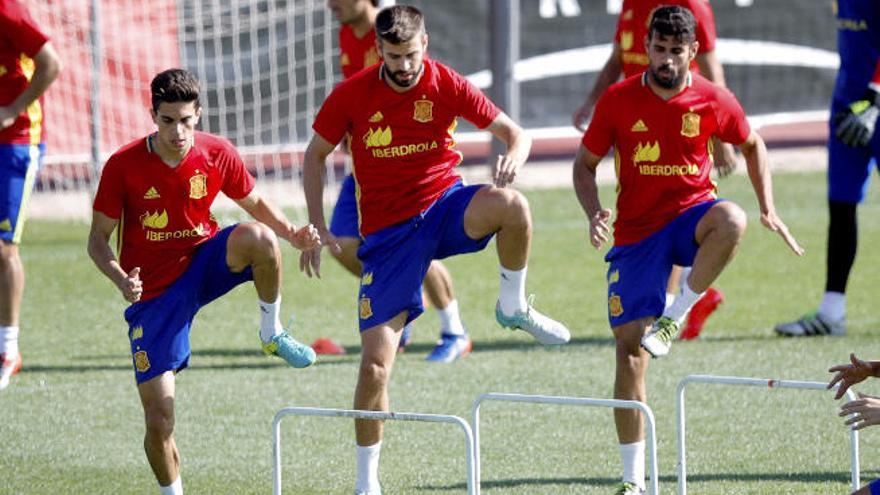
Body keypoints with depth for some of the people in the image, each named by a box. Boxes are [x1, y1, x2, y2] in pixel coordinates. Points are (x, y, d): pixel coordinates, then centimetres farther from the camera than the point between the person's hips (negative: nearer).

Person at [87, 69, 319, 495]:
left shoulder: (218, 155, -10)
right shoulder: (123, 166, -17)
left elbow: (256, 205, 7)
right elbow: (98, 239, -8)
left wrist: (293, 234, -13)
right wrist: (121, 279, -28)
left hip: (206, 263, 2)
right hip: (154, 293, -1)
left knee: (256, 236, -33)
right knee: (158, 418, -9)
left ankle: (271, 333, -8)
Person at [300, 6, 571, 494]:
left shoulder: (447, 85, -7)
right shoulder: (352, 95, -7)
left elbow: (514, 132, -2)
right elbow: (315, 154, 7)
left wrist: (513, 158, -27)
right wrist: (316, 227, -1)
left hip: (444, 207, 0)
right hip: (387, 231, 0)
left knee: (511, 205, -36)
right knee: (374, 363, -7)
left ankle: (513, 307, -8)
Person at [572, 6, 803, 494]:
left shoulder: (714, 101, -4)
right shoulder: (618, 100, -6)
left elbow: (752, 145, 14)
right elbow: (584, 164, 3)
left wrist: (768, 209, 4)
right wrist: (594, 214, -15)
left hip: (692, 215, 0)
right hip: (636, 230, 0)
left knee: (731, 221, -38)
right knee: (629, 346, -6)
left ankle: (674, 318, -18)